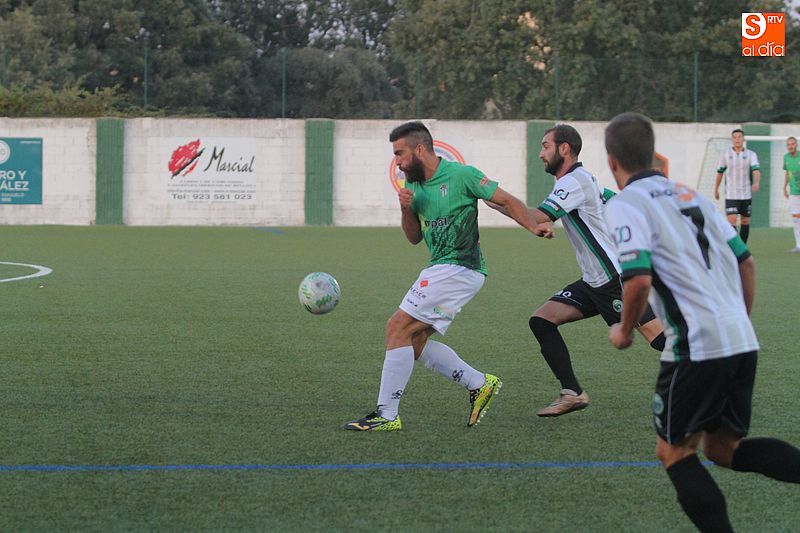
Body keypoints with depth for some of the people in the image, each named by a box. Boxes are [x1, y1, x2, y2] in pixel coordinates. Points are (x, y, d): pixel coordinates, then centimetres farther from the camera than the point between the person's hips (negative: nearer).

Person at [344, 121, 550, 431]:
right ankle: (480, 384, 16)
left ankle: (386, 415, -11)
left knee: (398, 328, -13)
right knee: (414, 342, 9)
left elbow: (507, 201, -5)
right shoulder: (415, 185, 13)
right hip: (441, 270, 9)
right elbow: (414, 238, 16)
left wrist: (533, 227, -19)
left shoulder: (461, 176, -10)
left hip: (457, 269, -9)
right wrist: (406, 209, -3)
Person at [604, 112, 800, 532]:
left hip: (697, 347, -7)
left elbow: (638, 279, -19)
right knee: (723, 448, 16)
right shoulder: (689, 195, 18)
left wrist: (624, 331, -2)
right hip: (742, 340, 7)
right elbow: (745, 263, 19)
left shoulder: (625, 206, -5)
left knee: (674, 453, 9)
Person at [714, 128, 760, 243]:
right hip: (731, 194, -2)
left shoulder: (751, 154, -2)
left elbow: (756, 170, -18)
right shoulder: (725, 154, -1)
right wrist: (716, 189, 14)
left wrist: (756, 183, -37)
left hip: (746, 194, 2)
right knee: (731, 221, -14)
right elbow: (720, 172, 10)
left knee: (745, 222, 9)